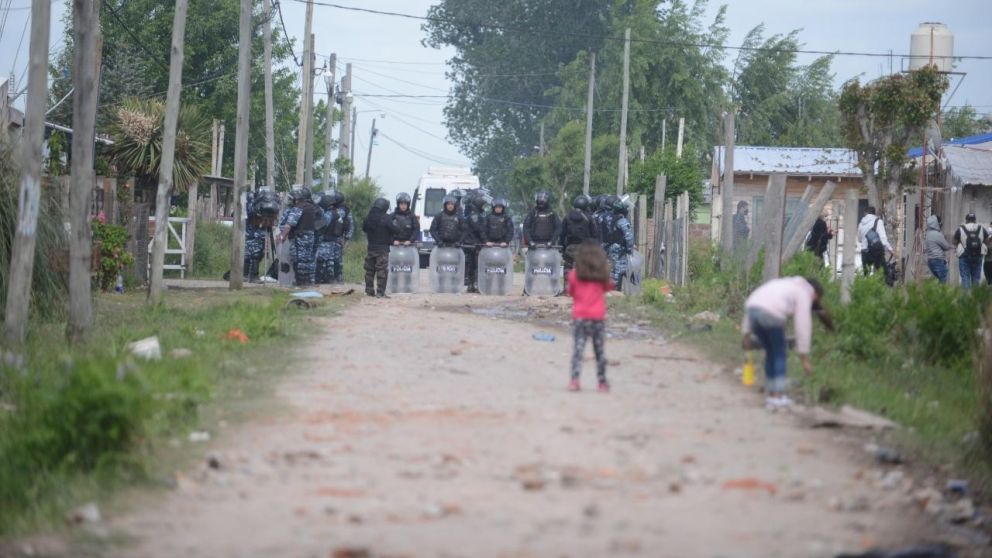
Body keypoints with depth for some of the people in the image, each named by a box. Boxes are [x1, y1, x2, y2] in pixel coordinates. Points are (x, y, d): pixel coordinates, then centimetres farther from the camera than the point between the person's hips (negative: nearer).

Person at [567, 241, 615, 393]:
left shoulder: (574, 275, -4)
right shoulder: (603, 275, -2)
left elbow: (571, 293, 7)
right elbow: (608, 288, 16)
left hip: (580, 317, -1)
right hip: (598, 317, 1)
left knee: (578, 348, -2)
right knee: (600, 350, 11)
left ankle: (575, 380, -16)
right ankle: (602, 381, 16)